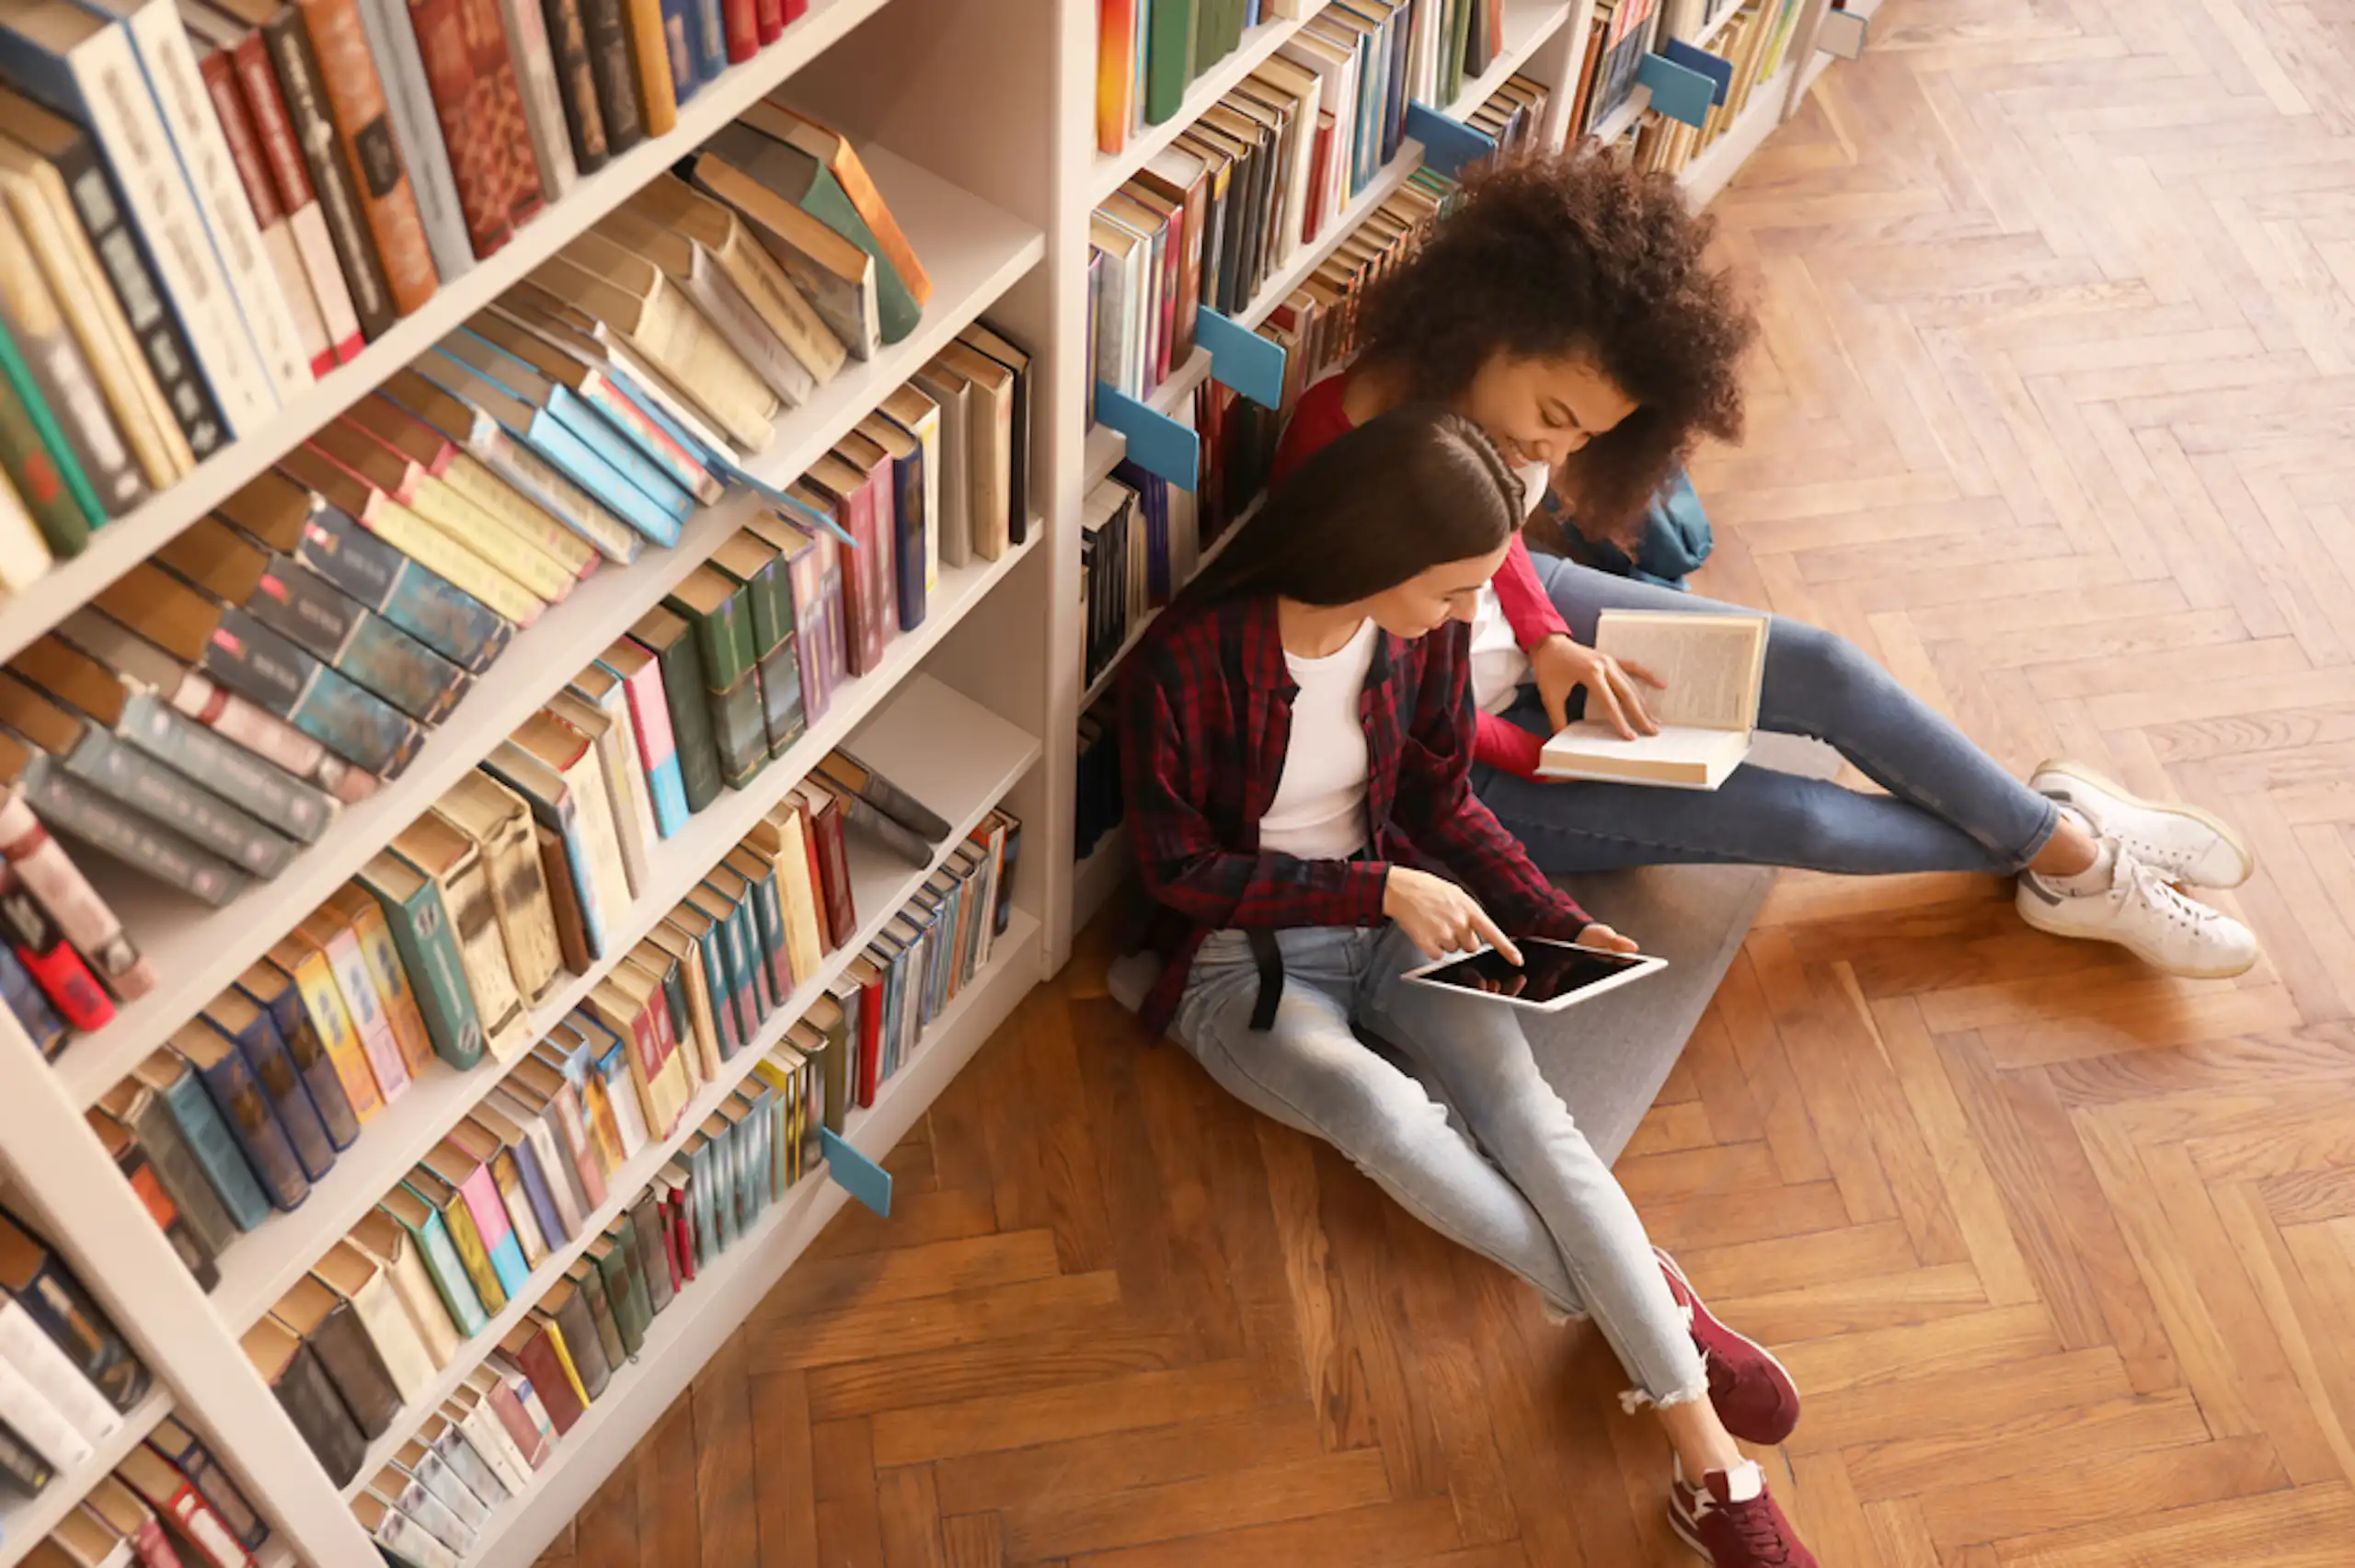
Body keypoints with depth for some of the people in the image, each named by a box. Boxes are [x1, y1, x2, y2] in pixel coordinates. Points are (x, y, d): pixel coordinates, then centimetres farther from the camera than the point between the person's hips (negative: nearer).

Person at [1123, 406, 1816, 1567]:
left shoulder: (1426, 633, -8)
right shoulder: (1188, 664, -24)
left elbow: (1445, 807, 5)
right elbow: (1178, 870, -16)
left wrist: (1556, 922, -9)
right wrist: (1378, 889, -24)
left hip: (1394, 915, 4)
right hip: (1236, 959, -3)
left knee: (1521, 1101, -24)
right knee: (1381, 1110, -34)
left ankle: (1708, 1458, -25)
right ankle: (1658, 1310, -18)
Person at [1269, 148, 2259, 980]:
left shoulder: (1474, 391, -17)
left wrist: (1548, 640, -12)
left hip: (1514, 618, 7)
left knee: (1823, 669, -3)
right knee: (1789, 817, -10)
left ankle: (2061, 833, 20)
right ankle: (2053, 864, 18)